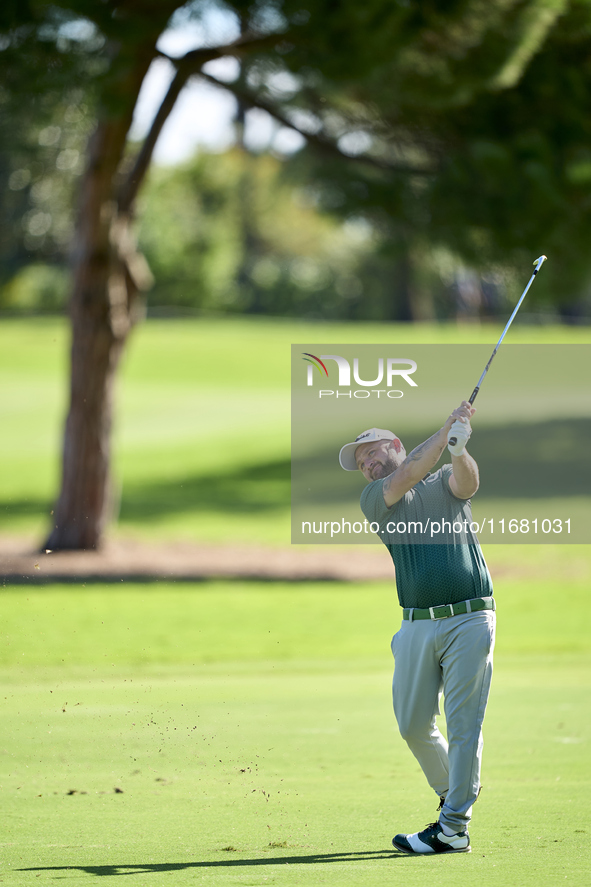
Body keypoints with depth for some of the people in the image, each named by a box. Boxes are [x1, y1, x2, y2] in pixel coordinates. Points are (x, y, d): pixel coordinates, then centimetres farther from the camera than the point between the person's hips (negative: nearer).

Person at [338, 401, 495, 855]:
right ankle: (453, 791, 27)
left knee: (463, 723, -8)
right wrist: (446, 430, -19)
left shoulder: (447, 483, 11)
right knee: (414, 723, 2)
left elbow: (468, 481, -13)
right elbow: (406, 476, -9)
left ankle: (454, 827, -8)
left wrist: (460, 451, -36)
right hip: (418, 625, 3)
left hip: (470, 618, -3)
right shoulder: (375, 499, 11)